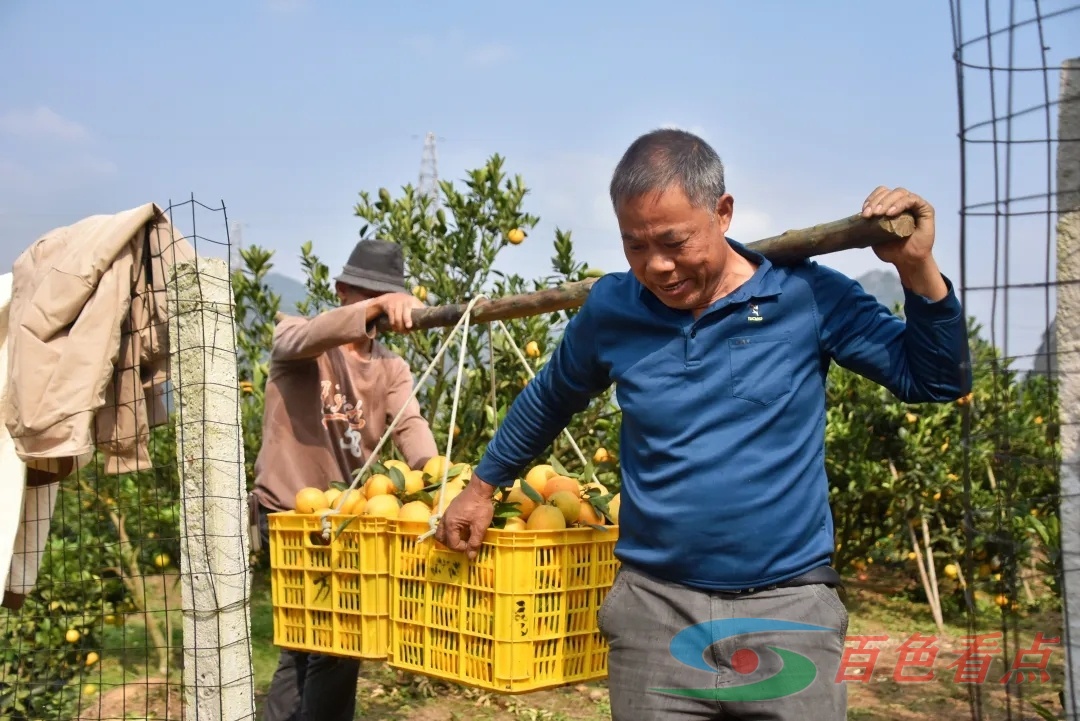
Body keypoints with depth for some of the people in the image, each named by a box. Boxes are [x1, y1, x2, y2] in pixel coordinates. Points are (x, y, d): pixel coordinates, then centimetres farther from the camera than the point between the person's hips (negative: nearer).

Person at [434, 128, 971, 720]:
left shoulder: (807, 297, -6)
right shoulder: (611, 310, -1)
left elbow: (937, 381, 0)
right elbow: (548, 401, 18)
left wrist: (917, 268, -14)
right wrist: (482, 486, 25)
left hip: (788, 608, -1)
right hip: (654, 608, 2)